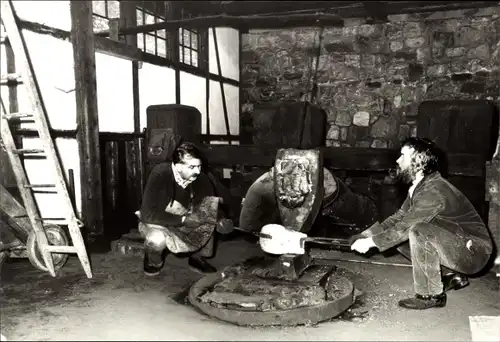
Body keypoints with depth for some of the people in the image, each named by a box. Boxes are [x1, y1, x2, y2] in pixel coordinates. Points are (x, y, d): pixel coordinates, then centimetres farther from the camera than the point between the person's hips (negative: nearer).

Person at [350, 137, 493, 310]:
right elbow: (399, 217, 6)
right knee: (398, 236, 4)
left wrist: (371, 242, -17)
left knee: (418, 232, -31)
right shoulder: (420, 186, 3)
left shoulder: (433, 192, -27)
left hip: (474, 251, -9)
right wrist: (367, 235, -3)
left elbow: (405, 226, -26)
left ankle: (431, 296, -14)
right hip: (456, 245, 9)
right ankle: (450, 276, 15)